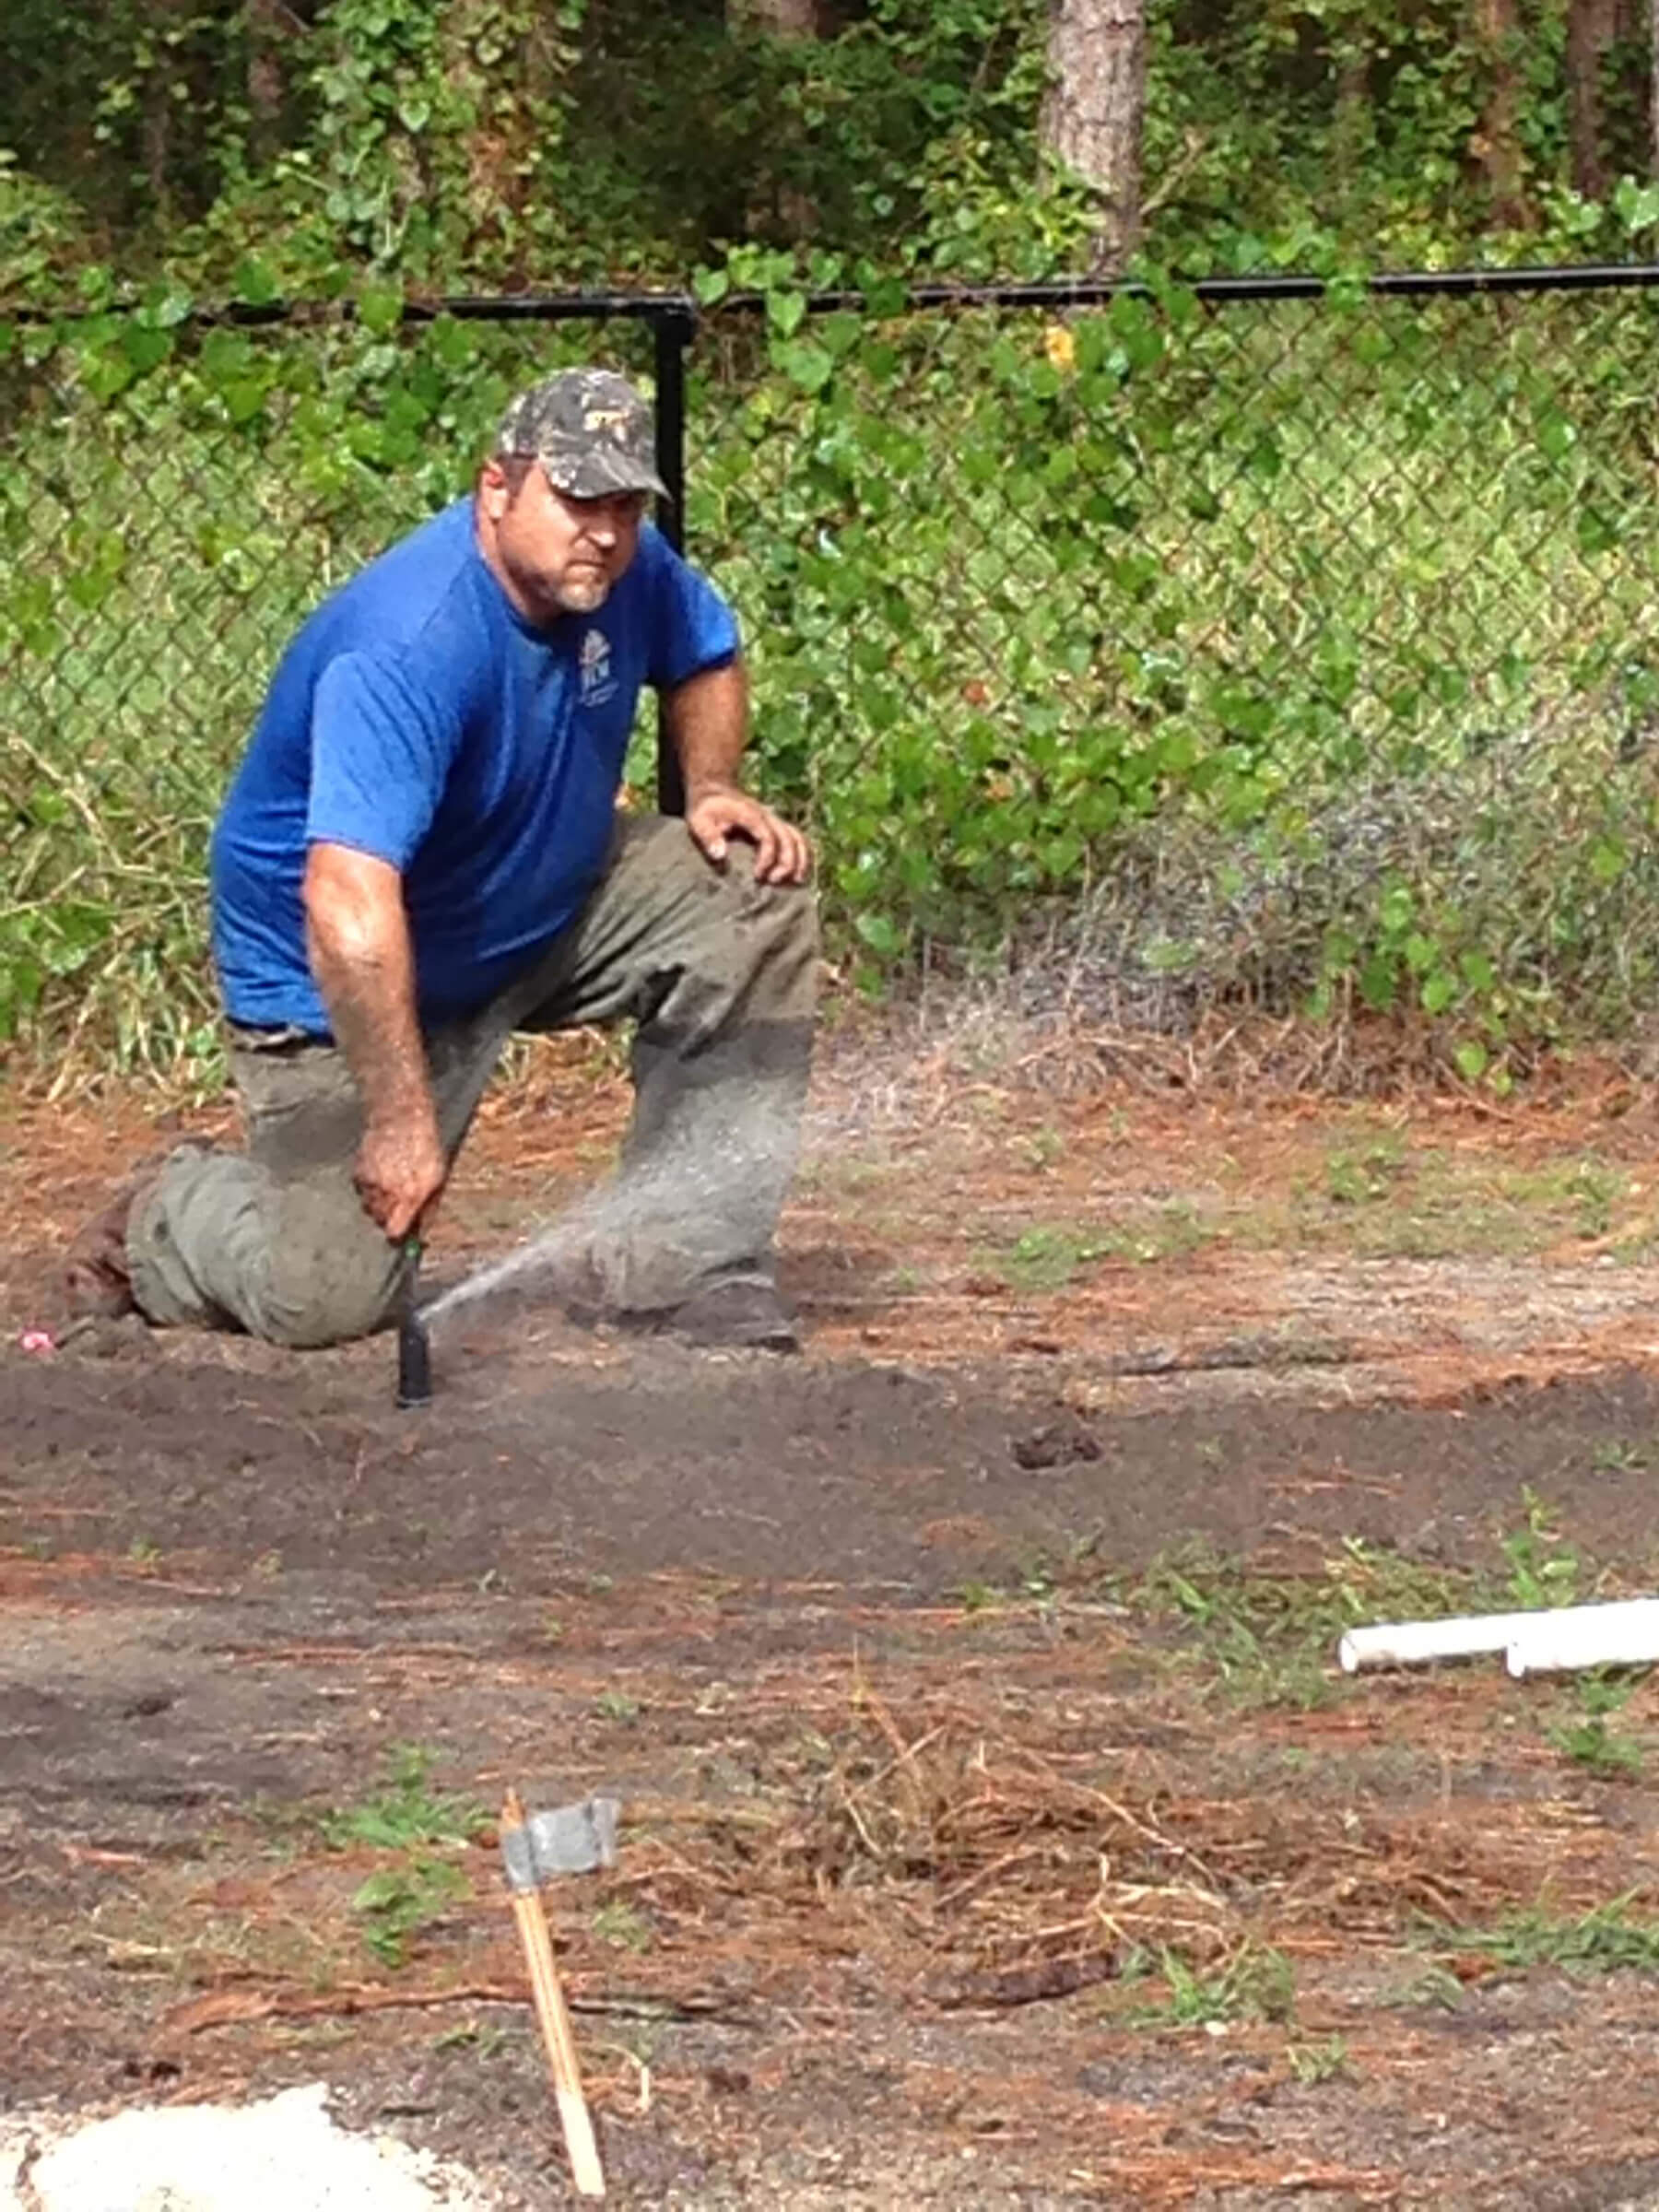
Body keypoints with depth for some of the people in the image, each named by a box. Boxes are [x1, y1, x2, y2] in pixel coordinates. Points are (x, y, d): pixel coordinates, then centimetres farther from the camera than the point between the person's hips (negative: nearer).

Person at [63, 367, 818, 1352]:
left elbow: (706, 657, 16)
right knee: (328, 1298, -16)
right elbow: (348, 908, -43)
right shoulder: (409, 647, -35)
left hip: (545, 915, 8)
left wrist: (712, 792, -3)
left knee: (760, 889, -12)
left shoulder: (623, 569, -10)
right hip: (338, 982, -7)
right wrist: (403, 1117, -42)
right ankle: (160, 1221, 20)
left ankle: (671, 1259, -7)